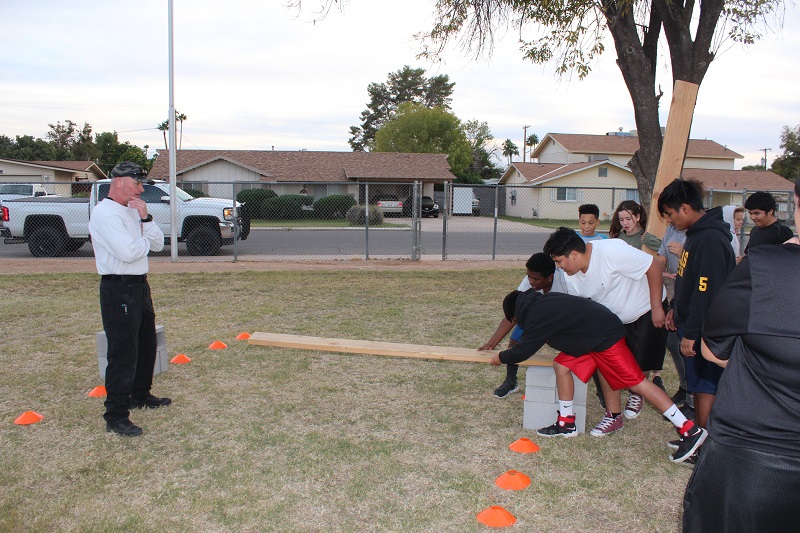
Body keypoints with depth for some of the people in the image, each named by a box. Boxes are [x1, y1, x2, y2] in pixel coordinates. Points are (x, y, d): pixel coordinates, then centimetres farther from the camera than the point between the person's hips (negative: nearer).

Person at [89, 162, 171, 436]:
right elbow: (129, 252, -24)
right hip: (118, 289, -10)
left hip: (139, 286, 10)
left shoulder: (132, 211, 15)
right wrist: (145, 240, -4)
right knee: (123, 354, -8)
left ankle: (140, 395, 37)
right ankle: (116, 416, -2)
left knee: (147, 345, 20)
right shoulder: (105, 213, -14)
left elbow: (157, 244, 8)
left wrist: (145, 219, -7)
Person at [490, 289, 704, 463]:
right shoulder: (541, 303, 13)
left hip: (605, 336, -10)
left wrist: (501, 357, 7)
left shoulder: (537, 315, -14)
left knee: (636, 382, -10)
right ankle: (566, 424, 14)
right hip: (592, 336, 10)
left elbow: (523, 350, -8)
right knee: (562, 365, 8)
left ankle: (690, 431, -8)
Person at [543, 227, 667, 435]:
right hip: (612, 319, 6)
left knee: (640, 364, -4)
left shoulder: (612, 251, -34)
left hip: (647, 312, -6)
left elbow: (653, 267, -28)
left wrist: (656, 308, -24)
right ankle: (613, 416, 4)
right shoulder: (571, 277, -10)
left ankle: (636, 393, 31)